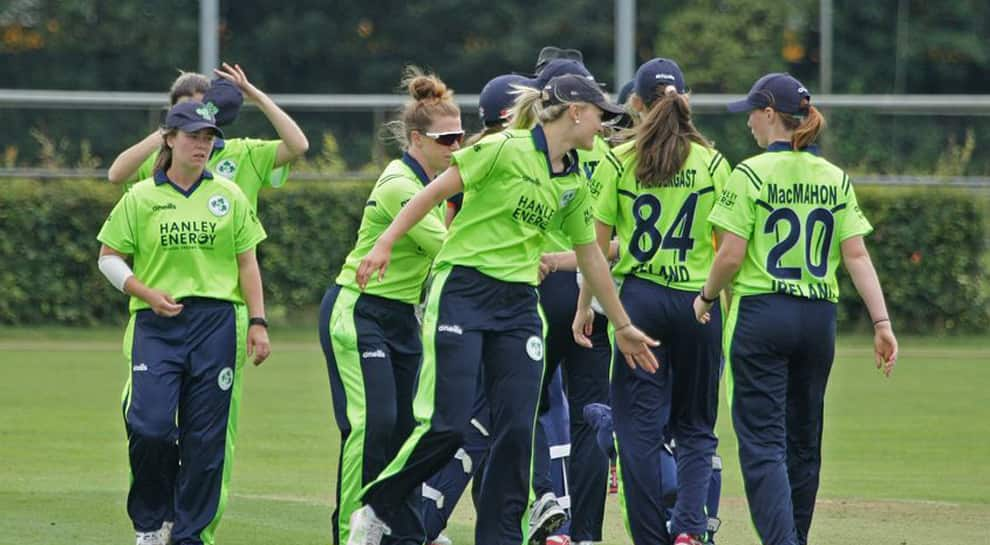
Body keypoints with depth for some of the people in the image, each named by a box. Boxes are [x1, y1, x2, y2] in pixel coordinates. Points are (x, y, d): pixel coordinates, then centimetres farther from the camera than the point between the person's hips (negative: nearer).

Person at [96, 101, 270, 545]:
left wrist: (258, 322, 4)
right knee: (150, 425, -15)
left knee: (207, 436, 0)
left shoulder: (229, 195, 10)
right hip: (156, 324, -2)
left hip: (216, 323, 2)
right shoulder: (140, 197, 5)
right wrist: (147, 294, -8)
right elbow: (109, 257, 8)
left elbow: (247, 262, 12)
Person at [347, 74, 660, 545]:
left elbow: (591, 257, 22)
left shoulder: (574, 184, 12)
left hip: (519, 306, 7)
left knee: (519, 428, -2)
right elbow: (435, 192, -8)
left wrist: (623, 326, 28)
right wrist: (385, 244, -16)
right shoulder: (505, 150, -9)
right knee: (447, 424, -12)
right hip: (462, 290, -6)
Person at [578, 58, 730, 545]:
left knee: (639, 428, 5)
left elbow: (598, 244, 1)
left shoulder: (619, 161, -1)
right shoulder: (711, 162, 0)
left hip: (637, 298, -1)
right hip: (697, 301, 1)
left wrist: (584, 305, 11)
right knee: (695, 427, 10)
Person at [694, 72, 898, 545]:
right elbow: (857, 255, 2)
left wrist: (706, 297, 7)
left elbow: (731, 256, -11)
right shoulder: (835, 179, 8)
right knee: (803, 442, 15)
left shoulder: (751, 174, -7)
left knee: (763, 443, -8)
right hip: (819, 319, 5)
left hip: (760, 315, -5)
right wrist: (882, 322, 1)